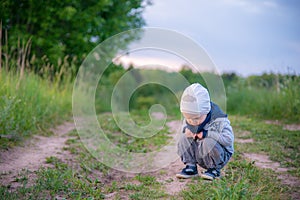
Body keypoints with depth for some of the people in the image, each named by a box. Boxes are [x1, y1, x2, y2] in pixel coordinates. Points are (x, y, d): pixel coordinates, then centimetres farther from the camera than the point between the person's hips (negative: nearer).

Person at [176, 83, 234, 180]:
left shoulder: (218, 120, -26)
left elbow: (228, 139, -32)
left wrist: (206, 134, -32)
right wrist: (186, 129, -16)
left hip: (220, 155, -5)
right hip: (198, 155, 5)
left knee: (208, 142, -36)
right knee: (184, 138, -15)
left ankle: (214, 170, -10)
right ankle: (190, 167, -5)